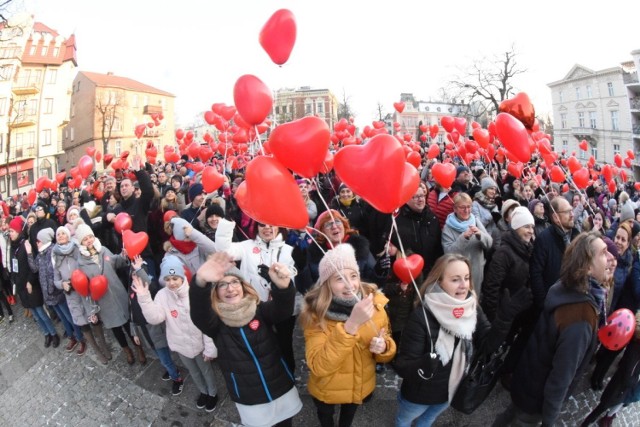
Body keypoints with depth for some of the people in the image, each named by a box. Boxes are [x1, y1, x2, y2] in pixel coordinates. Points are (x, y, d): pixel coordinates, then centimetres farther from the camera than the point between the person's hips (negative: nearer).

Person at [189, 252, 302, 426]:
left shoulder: (259, 310, -11)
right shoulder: (216, 322, -12)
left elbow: (283, 309, -31)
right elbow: (198, 314, -34)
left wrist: (283, 286, -55)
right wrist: (200, 282, -57)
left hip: (282, 388, 1)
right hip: (249, 399, 0)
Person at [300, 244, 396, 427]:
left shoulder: (374, 304, -20)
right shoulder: (315, 313, -28)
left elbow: (387, 352, -6)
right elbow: (318, 367, -37)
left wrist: (383, 347, -30)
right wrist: (351, 325, -46)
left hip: (361, 386, 3)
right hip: (326, 390, -2)